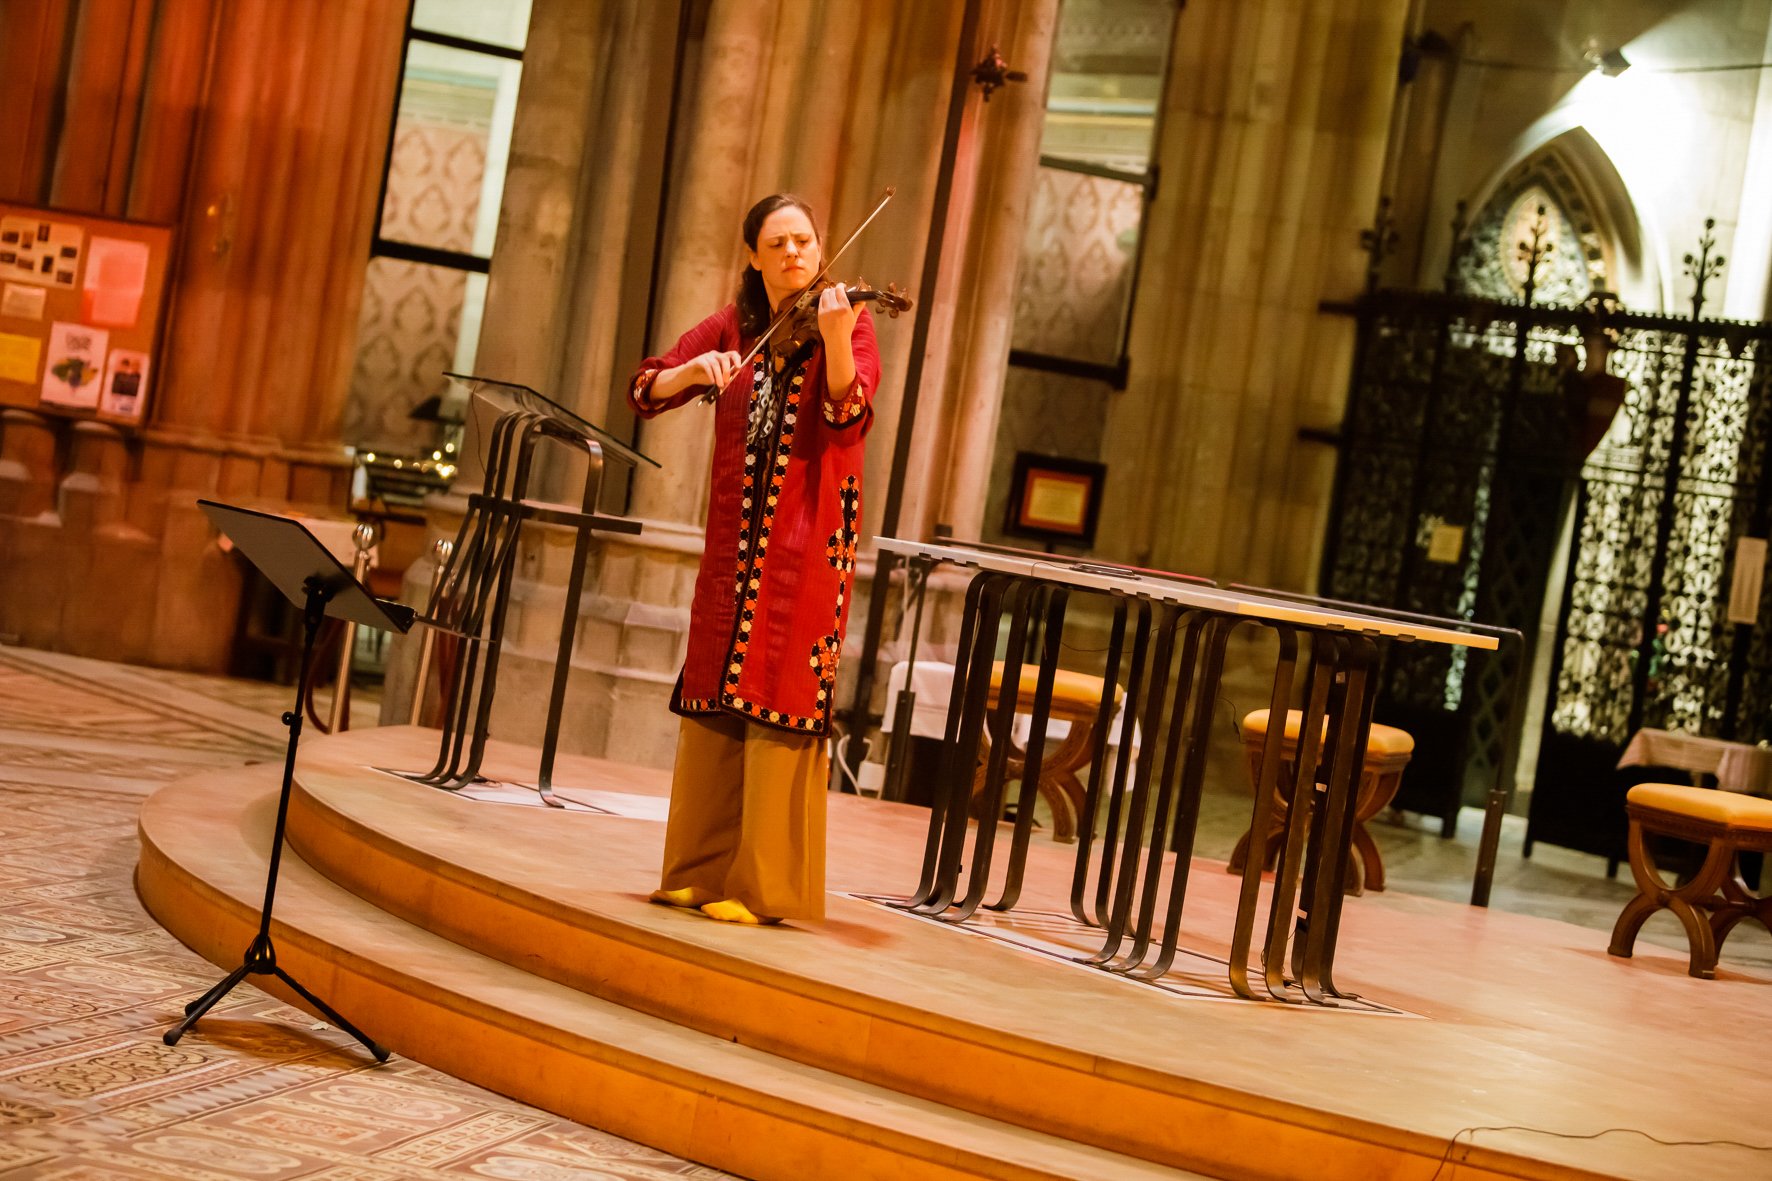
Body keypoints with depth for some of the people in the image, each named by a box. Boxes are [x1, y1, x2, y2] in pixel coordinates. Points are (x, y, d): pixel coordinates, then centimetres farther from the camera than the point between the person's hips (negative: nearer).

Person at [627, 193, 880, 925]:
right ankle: (703, 869, 15)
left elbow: (849, 415, -16)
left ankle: (766, 886, -4)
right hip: (735, 536, 5)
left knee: (782, 702, -7)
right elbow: (645, 392, 6)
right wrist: (696, 369, -13)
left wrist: (834, 338, -31)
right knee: (714, 699, 6)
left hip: (808, 538, -4)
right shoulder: (733, 327, 11)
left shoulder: (848, 323, 0)